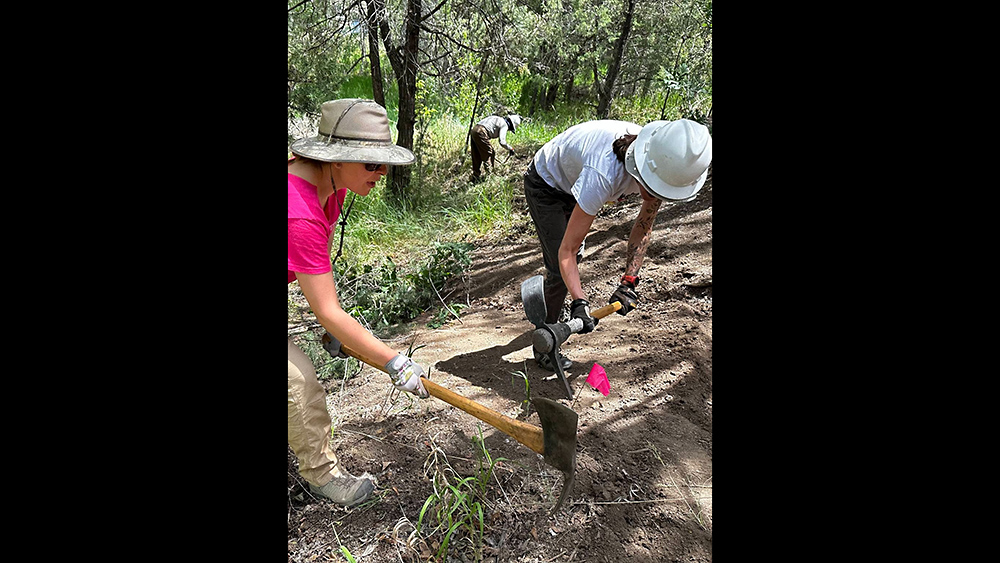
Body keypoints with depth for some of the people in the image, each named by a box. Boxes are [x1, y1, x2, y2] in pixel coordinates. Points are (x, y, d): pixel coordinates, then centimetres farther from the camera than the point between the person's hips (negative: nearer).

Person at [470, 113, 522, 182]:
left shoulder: (499, 120, 24)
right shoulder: (504, 125, -3)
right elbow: (502, 142, -13)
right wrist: (510, 149, 3)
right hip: (481, 132, -9)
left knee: (477, 156, 15)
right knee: (489, 154, 2)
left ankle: (476, 176, 23)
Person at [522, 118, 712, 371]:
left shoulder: (664, 167, -26)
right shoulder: (603, 175, -46)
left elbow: (643, 227, -11)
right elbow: (567, 249, -39)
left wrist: (629, 282, -19)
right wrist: (579, 302, -48)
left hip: (572, 183, 7)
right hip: (545, 186, -7)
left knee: (577, 256, 21)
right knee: (561, 267, -13)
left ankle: (548, 313, 48)